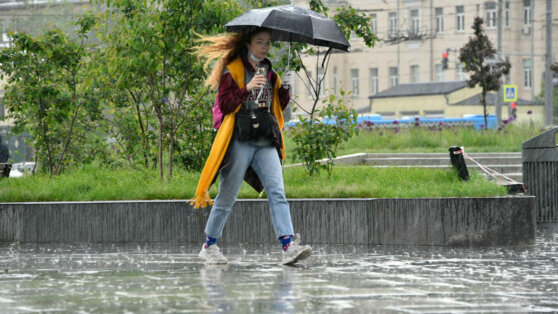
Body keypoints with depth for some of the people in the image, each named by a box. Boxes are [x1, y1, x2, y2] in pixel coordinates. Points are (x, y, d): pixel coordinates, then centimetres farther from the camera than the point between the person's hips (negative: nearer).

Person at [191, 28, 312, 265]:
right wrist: (246, 89, -18)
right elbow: (224, 104, -6)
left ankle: (288, 246, -22)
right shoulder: (232, 70, 3)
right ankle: (209, 246, 16)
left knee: (277, 192, -11)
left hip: (266, 142, 5)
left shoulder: (269, 73, 20)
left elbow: (277, 107, 23)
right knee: (227, 196, 1)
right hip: (239, 140, -5)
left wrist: (284, 92, 3)